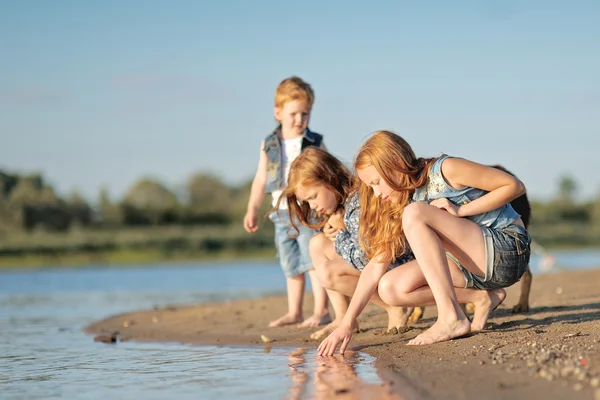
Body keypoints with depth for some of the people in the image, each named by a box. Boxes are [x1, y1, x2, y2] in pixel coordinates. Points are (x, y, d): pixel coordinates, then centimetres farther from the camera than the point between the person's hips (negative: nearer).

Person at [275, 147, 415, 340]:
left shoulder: (359, 203, -25)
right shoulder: (342, 201, 6)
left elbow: (364, 259, -28)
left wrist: (340, 233, -12)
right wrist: (332, 233, -2)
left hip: (396, 264, -10)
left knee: (327, 274, -22)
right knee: (318, 244, 3)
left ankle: (395, 308, -8)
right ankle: (343, 318, 1)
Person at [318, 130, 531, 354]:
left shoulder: (446, 170, -13)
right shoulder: (398, 207, 7)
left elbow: (515, 186, -13)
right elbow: (375, 266, 3)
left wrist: (461, 211, -19)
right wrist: (346, 324, -4)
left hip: (508, 250, -8)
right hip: (473, 266, 8)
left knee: (414, 214, -24)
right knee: (389, 289, -8)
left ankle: (451, 318, -28)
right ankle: (482, 297, 0)